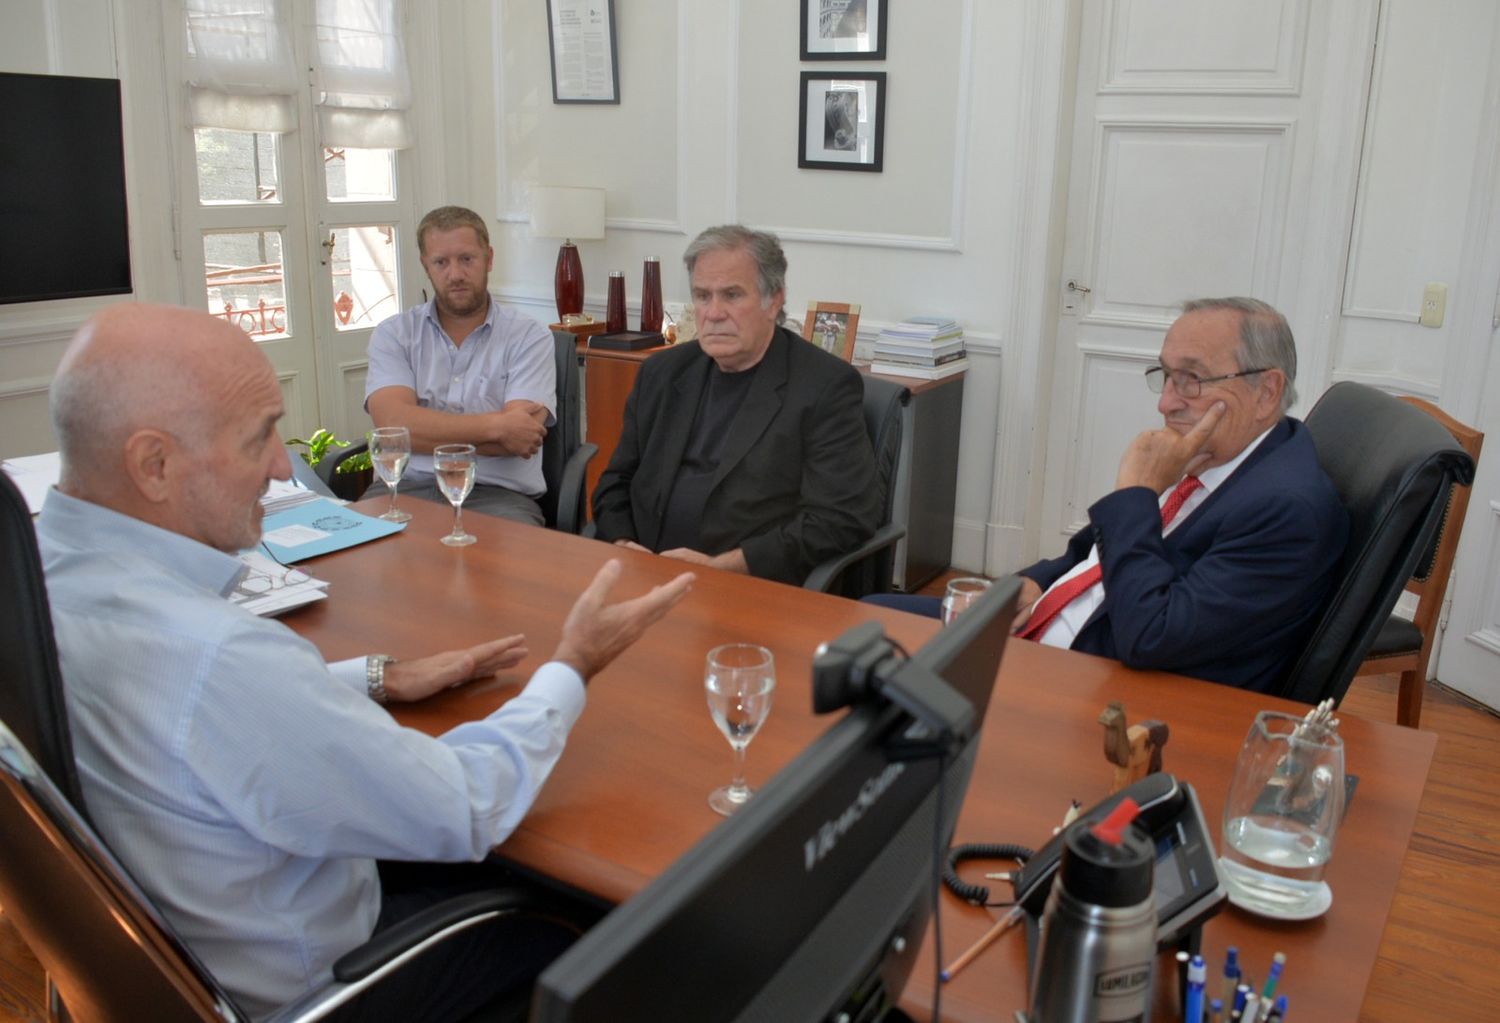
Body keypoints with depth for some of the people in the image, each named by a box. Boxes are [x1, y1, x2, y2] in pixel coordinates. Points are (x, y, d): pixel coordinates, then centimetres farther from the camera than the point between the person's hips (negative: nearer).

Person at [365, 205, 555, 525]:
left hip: (498, 492, -2)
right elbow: (393, 423, -7)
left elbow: (521, 435, -9)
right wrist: (495, 426, -13)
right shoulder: (394, 334, 11)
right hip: (406, 486, 2)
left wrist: (428, 432, -6)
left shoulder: (529, 337, 5)